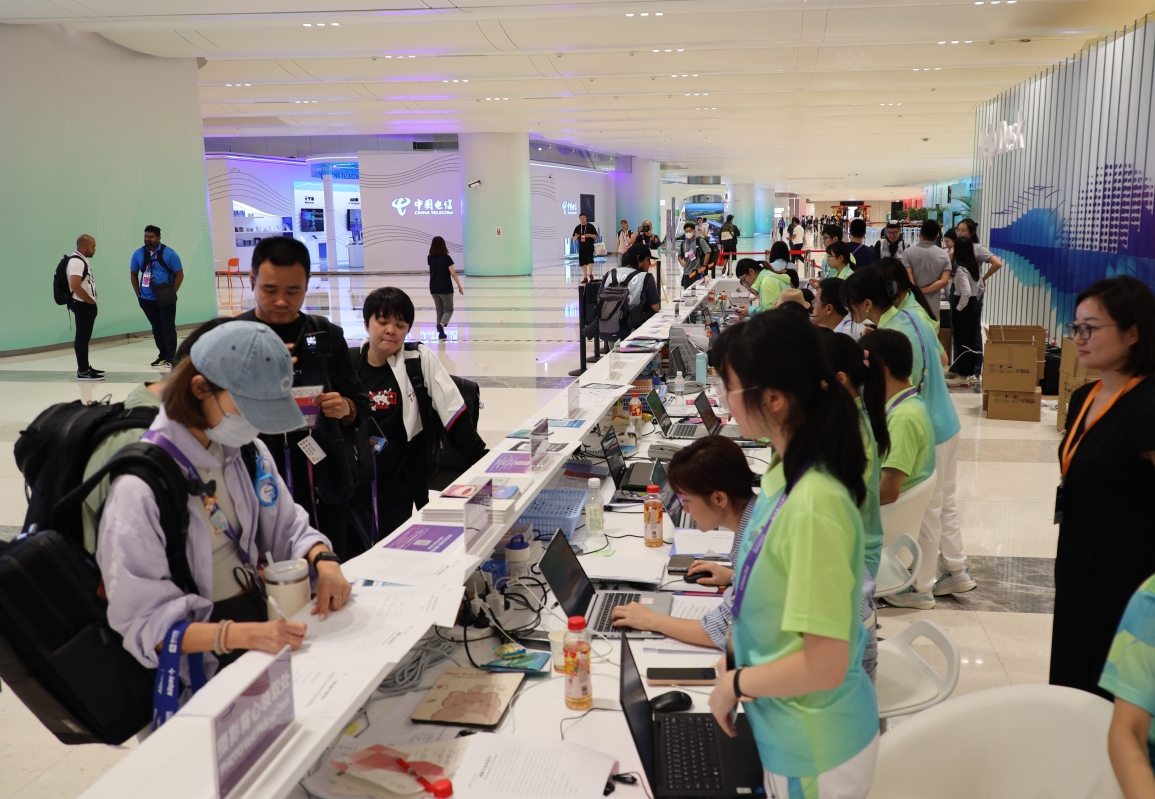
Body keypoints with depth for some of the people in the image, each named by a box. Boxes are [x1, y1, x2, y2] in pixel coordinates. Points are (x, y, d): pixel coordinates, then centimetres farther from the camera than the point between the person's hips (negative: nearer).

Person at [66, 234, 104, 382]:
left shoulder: (83, 260, 15)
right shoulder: (76, 261, -17)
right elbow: (75, 286, -26)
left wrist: (91, 301, 10)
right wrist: (91, 301, -15)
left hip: (87, 304, 10)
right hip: (82, 305, -10)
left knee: (85, 337, 14)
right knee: (82, 337, -6)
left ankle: (85, 367, 22)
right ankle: (82, 371, -3)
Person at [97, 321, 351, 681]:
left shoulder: (246, 451, 0)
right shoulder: (142, 486, -20)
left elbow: (287, 527, 9)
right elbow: (146, 623, -20)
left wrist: (323, 561, -12)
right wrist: (245, 635, -33)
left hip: (263, 616, 7)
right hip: (206, 664, -6)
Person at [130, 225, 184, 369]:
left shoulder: (169, 253, -7)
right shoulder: (138, 254, 4)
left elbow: (179, 274, -5)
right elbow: (134, 274, 13)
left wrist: (171, 293, -10)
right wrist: (138, 294, 6)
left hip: (165, 299, -4)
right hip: (147, 299, 4)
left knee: (168, 327, -2)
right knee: (156, 328, 13)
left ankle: (171, 358, -1)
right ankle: (162, 355, 23)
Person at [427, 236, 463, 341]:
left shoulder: (430, 258, 2)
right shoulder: (446, 258, -10)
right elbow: (453, 274, -12)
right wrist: (459, 286, -4)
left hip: (434, 289, 4)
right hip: (445, 288, -4)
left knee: (439, 310, 16)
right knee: (448, 310, 4)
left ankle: (441, 333, 13)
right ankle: (441, 324, -25)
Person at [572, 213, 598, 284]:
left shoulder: (590, 226, 0)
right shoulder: (577, 228, 9)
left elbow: (596, 236, 0)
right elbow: (574, 238, 12)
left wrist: (589, 235, -17)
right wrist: (576, 236, -11)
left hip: (590, 247, -3)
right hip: (581, 247, 4)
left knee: (590, 260, -18)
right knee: (583, 262, 5)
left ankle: (591, 274, -6)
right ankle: (585, 277, 11)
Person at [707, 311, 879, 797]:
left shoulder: (814, 506, -31)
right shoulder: (784, 473, -5)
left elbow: (823, 665, -27)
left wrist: (734, 683, -14)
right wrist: (738, 648, 3)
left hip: (815, 752, -7)